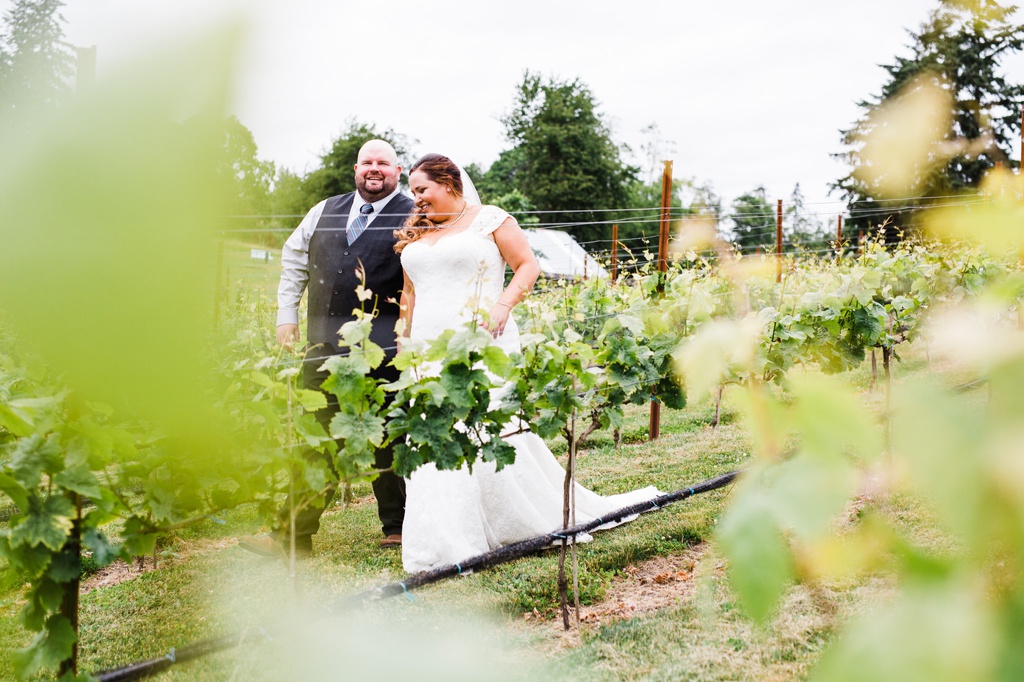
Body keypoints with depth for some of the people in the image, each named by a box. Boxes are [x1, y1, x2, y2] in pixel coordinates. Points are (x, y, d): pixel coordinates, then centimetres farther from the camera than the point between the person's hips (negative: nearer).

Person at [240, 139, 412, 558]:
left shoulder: (414, 217, 0)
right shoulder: (325, 212, 16)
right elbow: (294, 259, 24)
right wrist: (287, 315, 17)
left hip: (382, 342, -5)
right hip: (325, 340, 5)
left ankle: (397, 527, 19)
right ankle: (294, 534, 10)